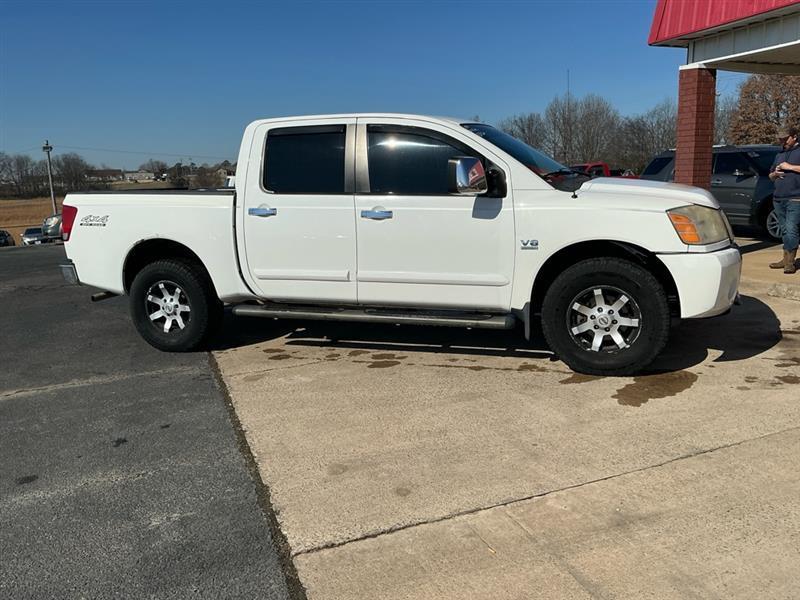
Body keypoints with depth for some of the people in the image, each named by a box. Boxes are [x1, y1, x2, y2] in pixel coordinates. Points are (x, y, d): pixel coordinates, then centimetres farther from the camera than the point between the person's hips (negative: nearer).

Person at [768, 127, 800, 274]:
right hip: (778, 199, 7)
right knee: (785, 231, 8)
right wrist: (775, 173, 7)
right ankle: (786, 260, 10)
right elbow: (770, 176, 29)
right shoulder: (779, 155, 23)